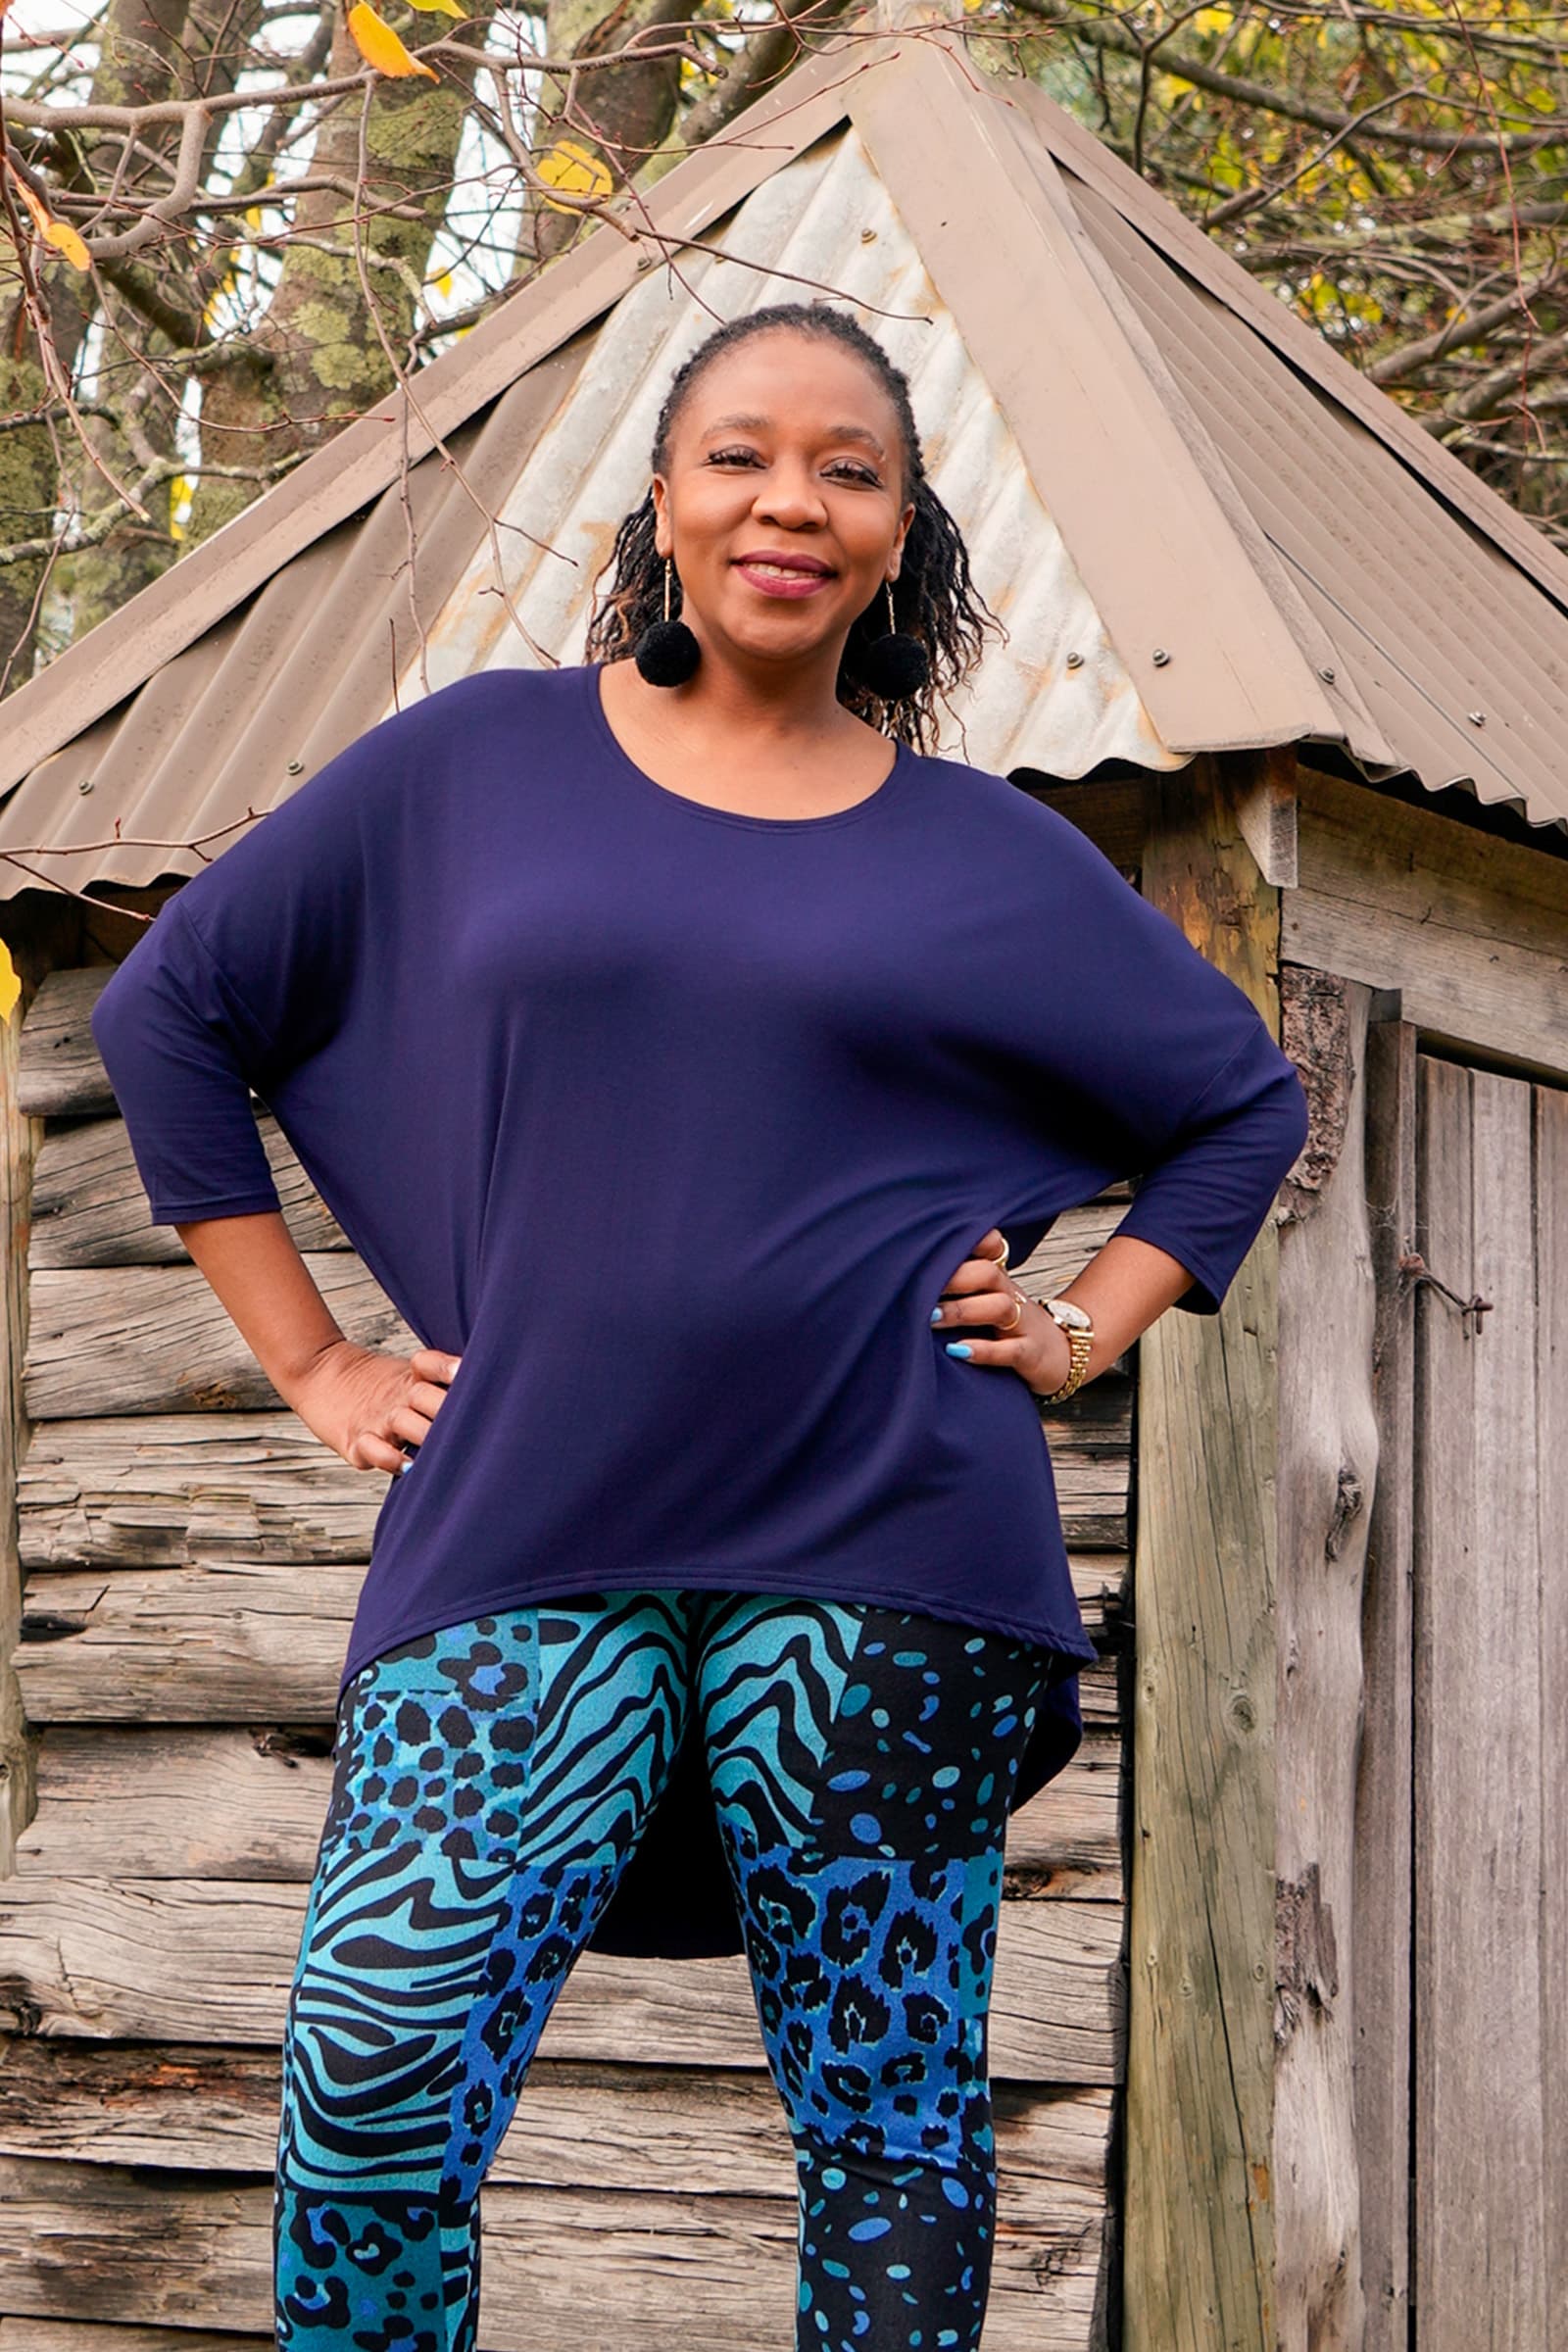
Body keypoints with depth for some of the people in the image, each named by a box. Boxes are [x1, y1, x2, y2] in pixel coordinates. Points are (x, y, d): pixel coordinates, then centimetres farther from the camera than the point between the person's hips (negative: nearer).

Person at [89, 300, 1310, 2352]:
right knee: (374, 2057, -14)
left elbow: (1244, 1097, 22)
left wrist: (1091, 1328, 9)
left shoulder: (987, 855, 10)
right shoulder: (479, 764, 9)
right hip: (534, 1530, 0)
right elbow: (170, 1007, 14)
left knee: (891, 2119, 3)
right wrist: (309, 1358, 10)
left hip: (878, 1543, 0)